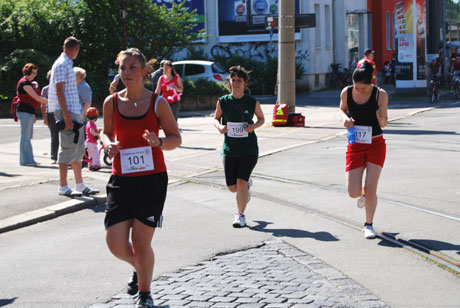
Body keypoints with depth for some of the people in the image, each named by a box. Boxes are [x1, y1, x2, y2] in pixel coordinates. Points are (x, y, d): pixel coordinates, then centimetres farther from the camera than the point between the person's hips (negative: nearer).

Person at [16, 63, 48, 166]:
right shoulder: (24, 83, -12)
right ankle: (25, 160, -5)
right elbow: (36, 97, -17)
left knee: (28, 136, 10)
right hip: (24, 111, -10)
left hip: (29, 111, 10)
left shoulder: (29, 83, 19)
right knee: (25, 136, -8)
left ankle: (29, 160, 14)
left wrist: (33, 115, 23)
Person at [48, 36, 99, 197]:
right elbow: (59, 91, -18)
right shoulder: (61, 64, -11)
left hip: (75, 112, 10)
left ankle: (80, 185, 17)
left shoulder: (68, 64, 19)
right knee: (68, 148, -7)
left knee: (78, 148, 11)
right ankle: (63, 187, -2)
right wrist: (66, 116, -23)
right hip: (67, 112, -10)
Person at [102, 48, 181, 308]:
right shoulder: (111, 103, 2)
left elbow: (176, 138, 2)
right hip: (121, 179, 3)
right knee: (116, 244, -4)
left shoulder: (157, 102, -4)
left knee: (141, 242, -2)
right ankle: (139, 267, 32)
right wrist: (109, 144, -5)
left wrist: (158, 142, -19)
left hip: (152, 179, -2)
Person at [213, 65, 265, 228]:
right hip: (230, 148, 2)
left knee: (241, 182, -12)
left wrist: (253, 126, -10)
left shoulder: (253, 102, -3)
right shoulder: (223, 102, -1)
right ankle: (248, 184, 44)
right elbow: (216, 119, 13)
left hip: (249, 148, -2)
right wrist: (219, 126, -10)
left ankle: (241, 215, 5)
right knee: (232, 187, 7)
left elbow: (261, 118, 11)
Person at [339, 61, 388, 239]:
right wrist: (345, 118, -8)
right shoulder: (346, 92, -6)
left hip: (376, 145, -2)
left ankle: (369, 224, 15)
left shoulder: (380, 94, -12)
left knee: (370, 188, -8)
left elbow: (383, 124, -5)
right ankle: (363, 194, 35)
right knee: (353, 192, -5)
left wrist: (381, 117, -29)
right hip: (355, 146, 2)